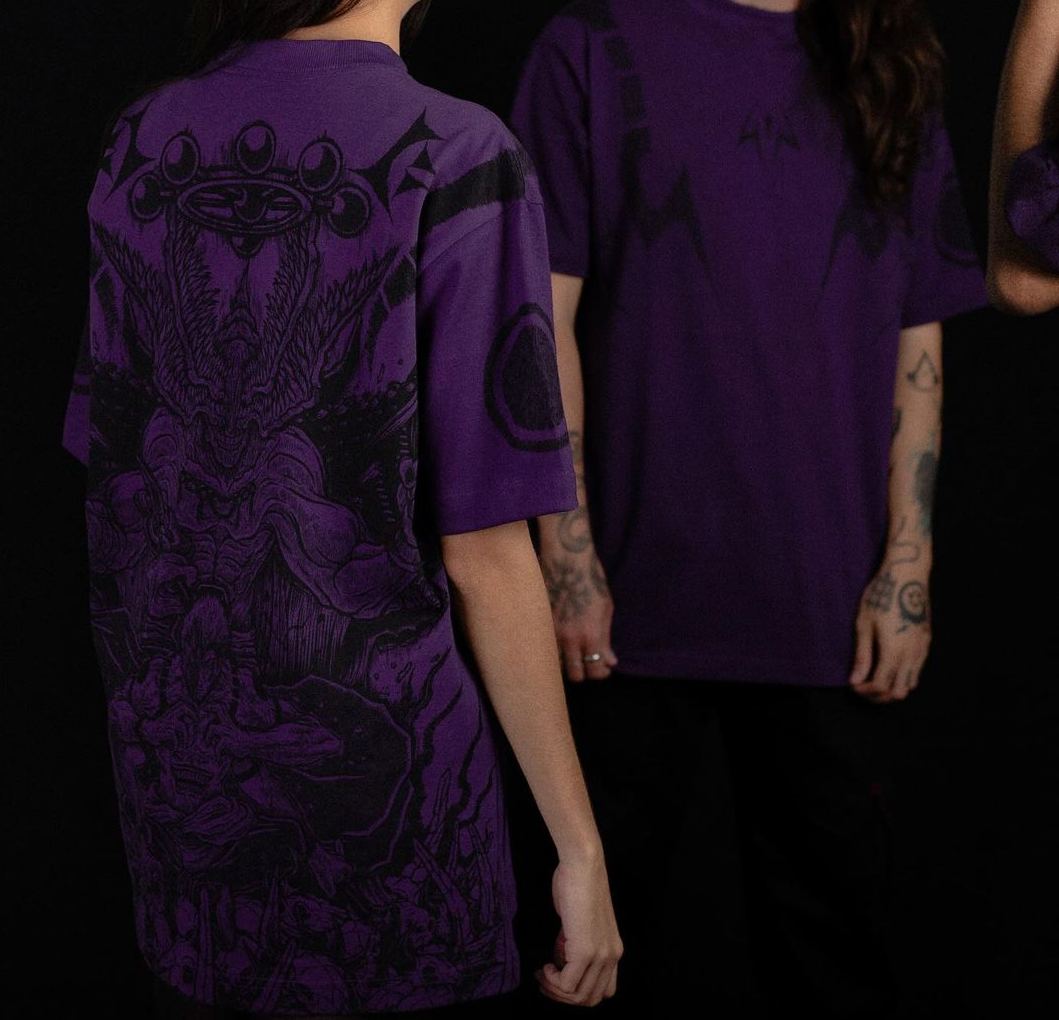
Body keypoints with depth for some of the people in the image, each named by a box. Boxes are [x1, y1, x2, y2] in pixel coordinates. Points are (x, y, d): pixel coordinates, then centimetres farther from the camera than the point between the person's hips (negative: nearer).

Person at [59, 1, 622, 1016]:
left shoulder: (138, 146, 0)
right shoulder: (454, 164, -16)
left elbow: (113, 471, 6)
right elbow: (486, 558, -15)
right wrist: (580, 849, -7)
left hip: (175, 766, 5)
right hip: (368, 775, -5)